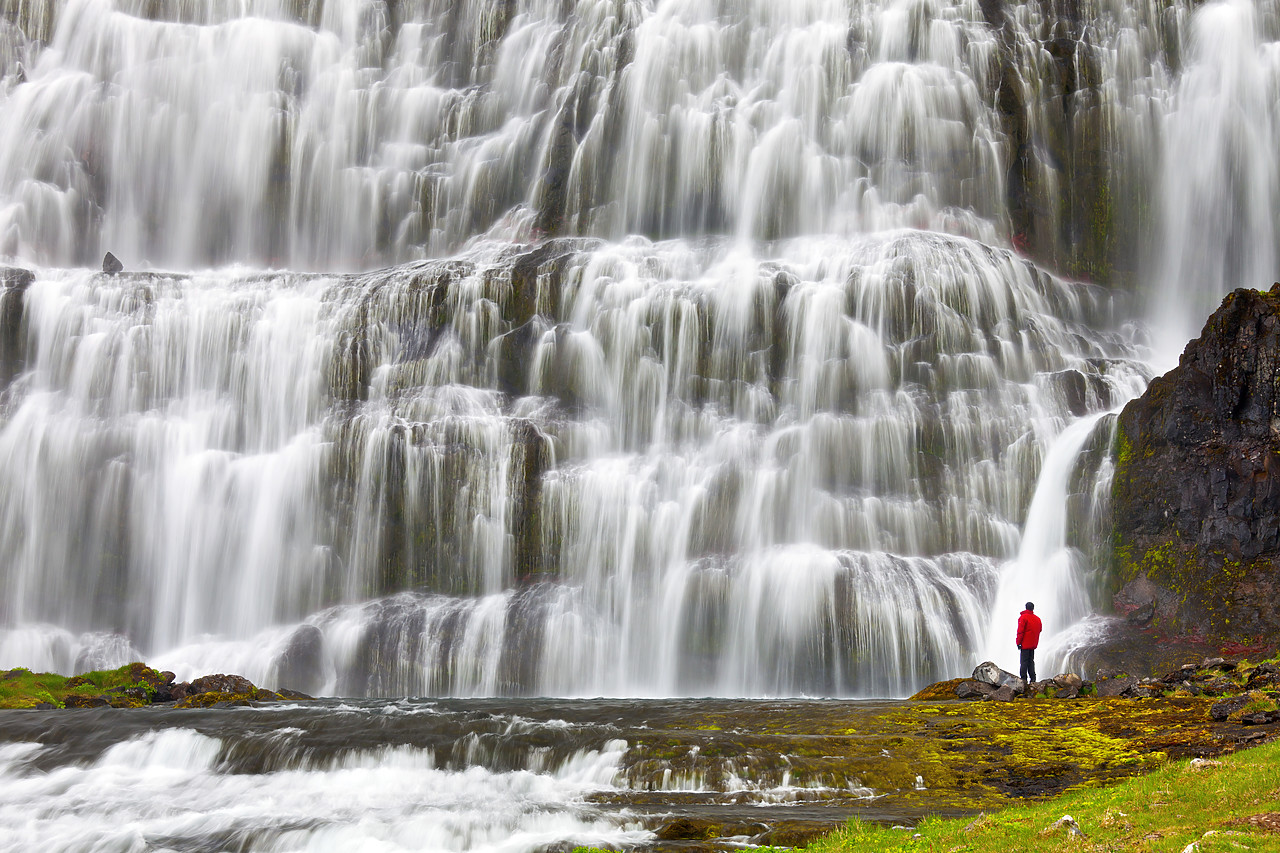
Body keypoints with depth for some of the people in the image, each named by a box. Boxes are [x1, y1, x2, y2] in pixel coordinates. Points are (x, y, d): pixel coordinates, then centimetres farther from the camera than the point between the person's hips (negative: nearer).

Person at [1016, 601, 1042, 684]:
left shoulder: (1023, 617, -10)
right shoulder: (1037, 619, 10)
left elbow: (1020, 631, -13)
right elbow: (1039, 631, 17)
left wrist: (1018, 642, -10)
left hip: (1025, 644, -6)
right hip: (1033, 645, 6)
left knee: (1024, 661, -6)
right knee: (1031, 661, 12)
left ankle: (1023, 678, -9)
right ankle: (1032, 678, 11)